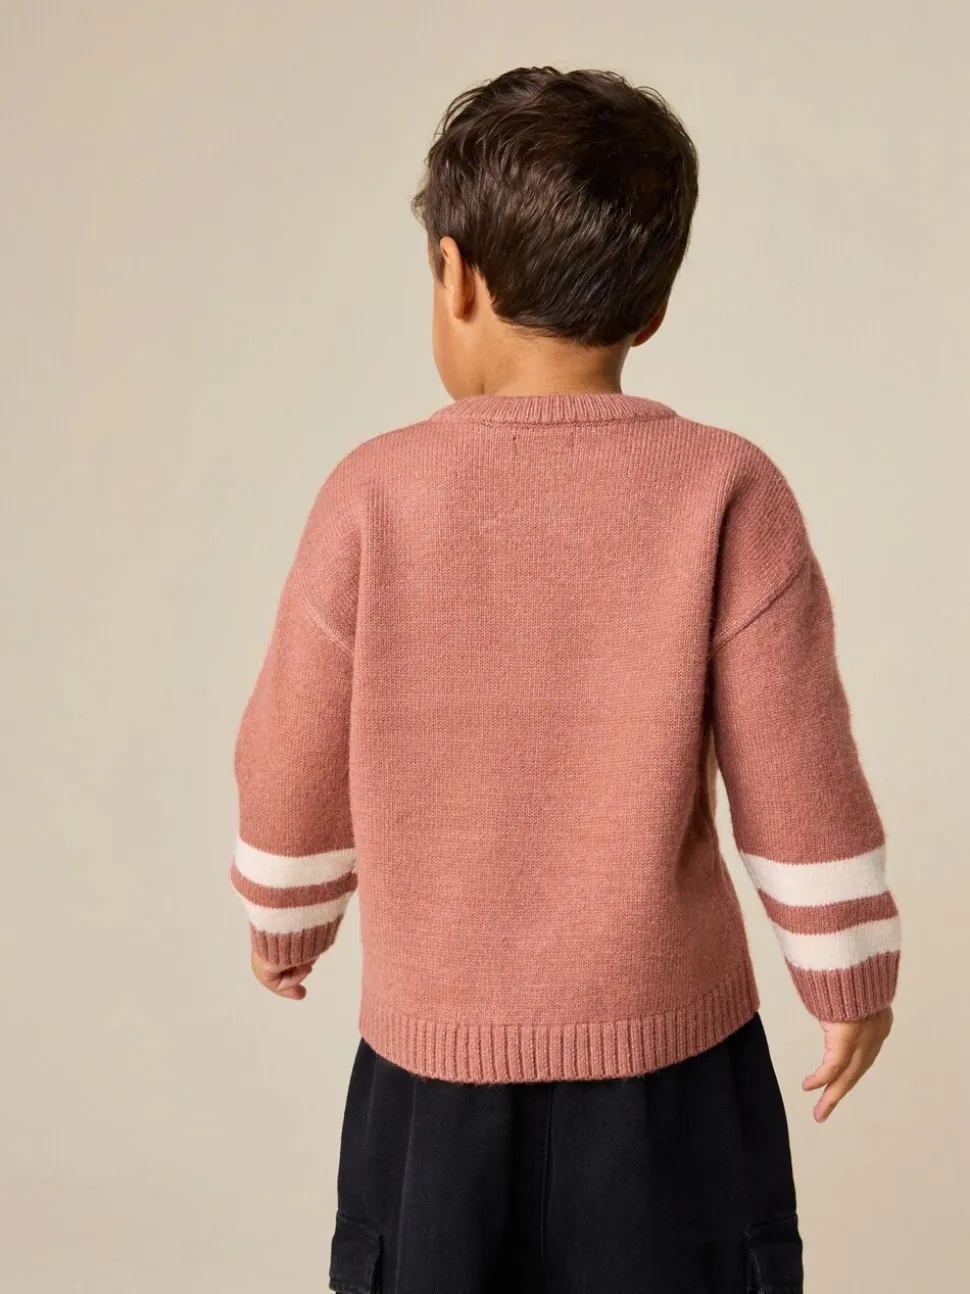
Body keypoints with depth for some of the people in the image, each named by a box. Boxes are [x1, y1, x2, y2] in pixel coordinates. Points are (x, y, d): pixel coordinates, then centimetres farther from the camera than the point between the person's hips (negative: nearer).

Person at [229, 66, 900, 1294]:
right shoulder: (727, 493, -14)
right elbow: (799, 787, -10)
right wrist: (850, 974, 6)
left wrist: (283, 920, 16)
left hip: (434, 1054, 1)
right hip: (669, 1051, 0)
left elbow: (291, 764, -3)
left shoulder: (375, 494, -13)